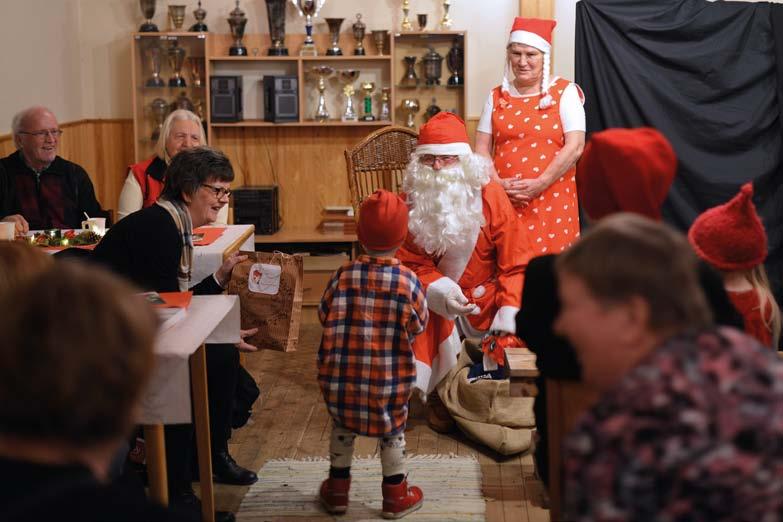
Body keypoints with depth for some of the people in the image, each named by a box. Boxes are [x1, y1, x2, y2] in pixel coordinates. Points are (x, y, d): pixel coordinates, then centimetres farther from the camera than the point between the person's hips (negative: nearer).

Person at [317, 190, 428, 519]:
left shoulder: (344, 275, -10)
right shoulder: (408, 282, -14)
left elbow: (324, 315, 0)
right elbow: (418, 326, -4)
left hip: (341, 375, 2)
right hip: (389, 380, -1)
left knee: (342, 428, 22)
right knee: (392, 433, 18)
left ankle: (337, 491, 32)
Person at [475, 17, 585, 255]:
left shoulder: (565, 92, 2)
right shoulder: (497, 96, 11)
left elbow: (575, 147, -8)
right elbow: (482, 149, 8)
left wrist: (539, 184, -15)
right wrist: (497, 183, -9)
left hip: (552, 199, -2)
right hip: (504, 200, 3)